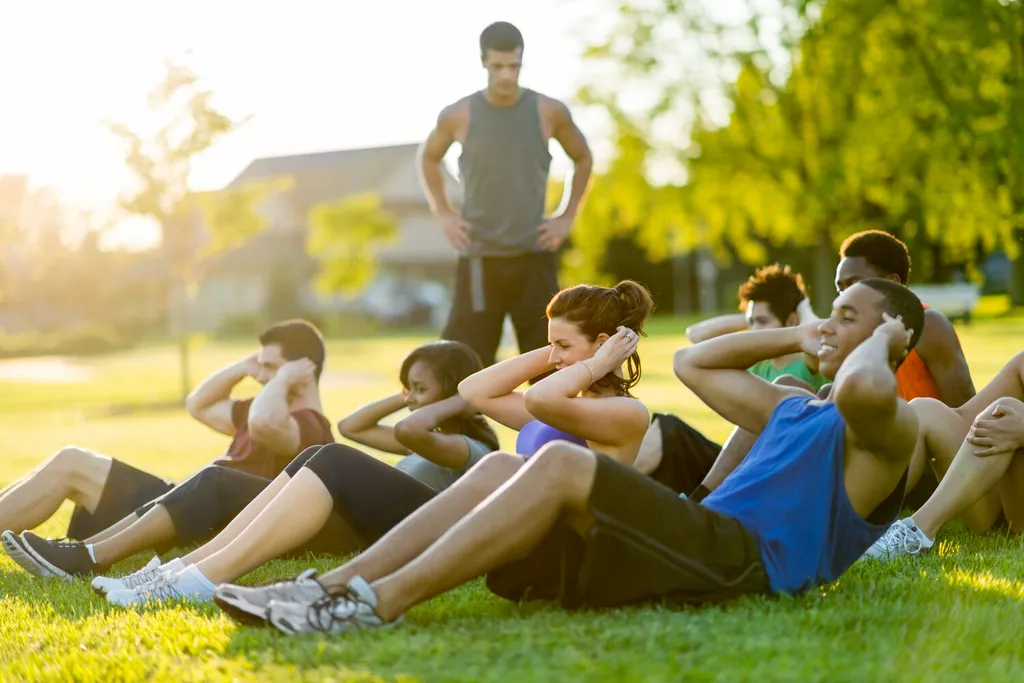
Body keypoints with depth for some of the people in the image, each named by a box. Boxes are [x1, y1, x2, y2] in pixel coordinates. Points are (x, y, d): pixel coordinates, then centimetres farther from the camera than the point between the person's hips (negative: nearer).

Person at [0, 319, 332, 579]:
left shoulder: (309, 426, -13)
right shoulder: (278, 410, 19)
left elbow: (262, 424, -38)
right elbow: (198, 406, 28)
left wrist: (282, 377, -19)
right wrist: (244, 366, 14)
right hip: (190, 509, 10)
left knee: (70, 465, -12)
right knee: (70, 462, 4)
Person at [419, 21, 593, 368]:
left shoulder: (550, 112, -3)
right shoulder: (458, 115, -4)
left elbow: (583, 158, 15)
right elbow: (429, 159, 16)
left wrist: (568, 216, 6)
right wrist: (444, 214, 6)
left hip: (534, 257, 1)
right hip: (479, 259, -1)